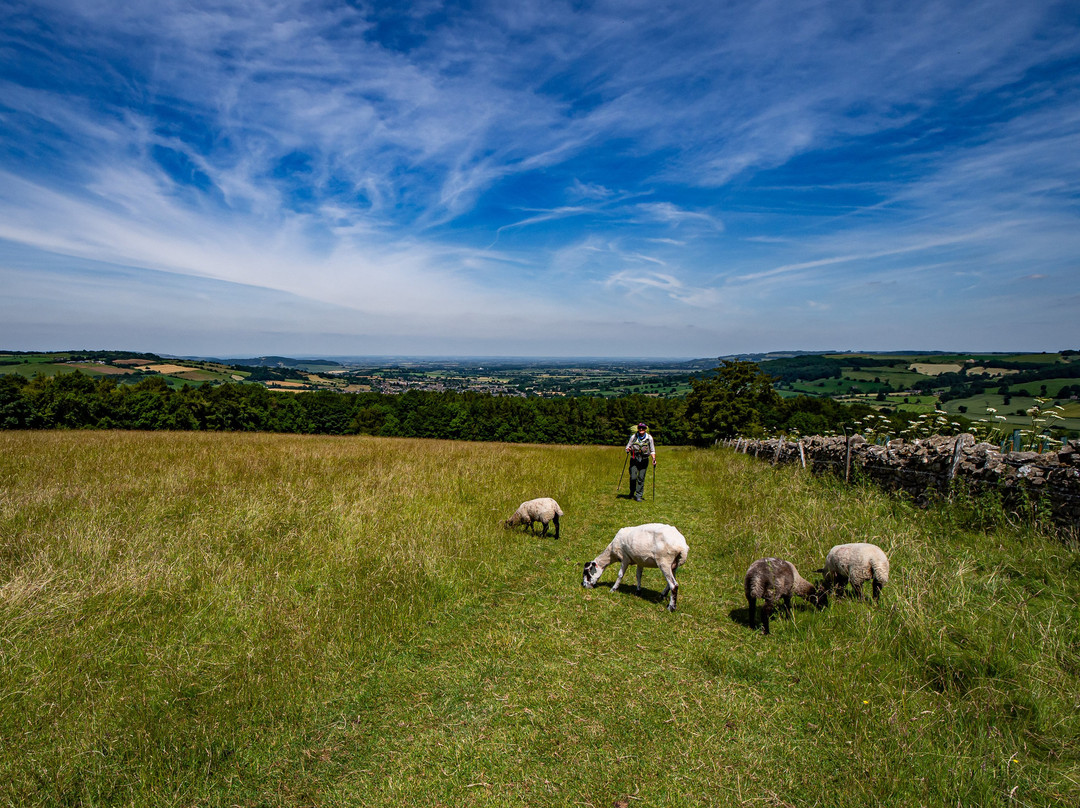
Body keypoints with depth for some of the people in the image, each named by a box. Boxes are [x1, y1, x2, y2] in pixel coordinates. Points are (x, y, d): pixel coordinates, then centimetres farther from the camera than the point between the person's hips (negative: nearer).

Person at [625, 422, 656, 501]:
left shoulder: (649, 438, -1)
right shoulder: (633, 437, -2)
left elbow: (652, 450, 5)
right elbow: (627, 447, 5)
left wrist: (654, 459, -10)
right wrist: (628, 450, -18)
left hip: (644, 460, 0)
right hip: (634, 460, 0)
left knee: (641, 478, -2)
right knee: (633, 477, -8)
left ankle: (639, 495, 8)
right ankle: (632, 492, 17)